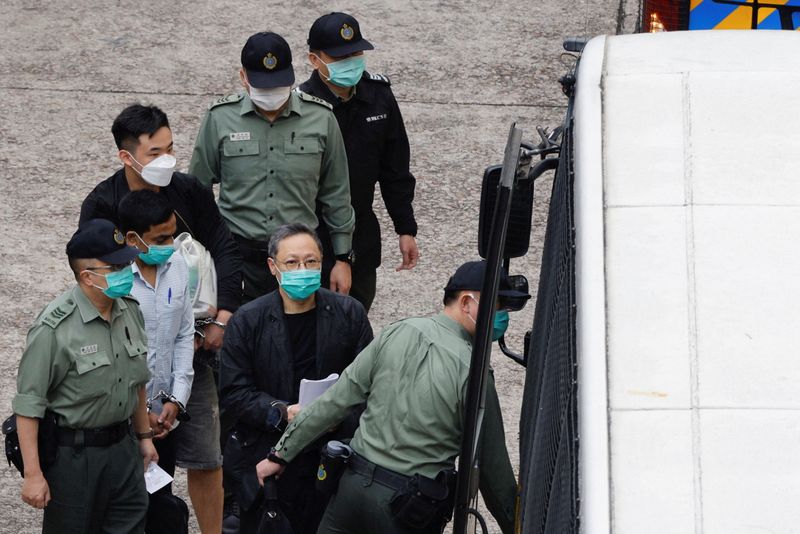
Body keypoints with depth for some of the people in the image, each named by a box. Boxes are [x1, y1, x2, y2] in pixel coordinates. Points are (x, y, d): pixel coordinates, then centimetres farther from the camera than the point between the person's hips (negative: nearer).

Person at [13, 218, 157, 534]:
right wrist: (33, 474, -20)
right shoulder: (54, 328, -20)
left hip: (123, 447, 7)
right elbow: (28, 405, -18)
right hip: (73, 455, -7)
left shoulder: (130, 311, 3)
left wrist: (144, 436, 24)